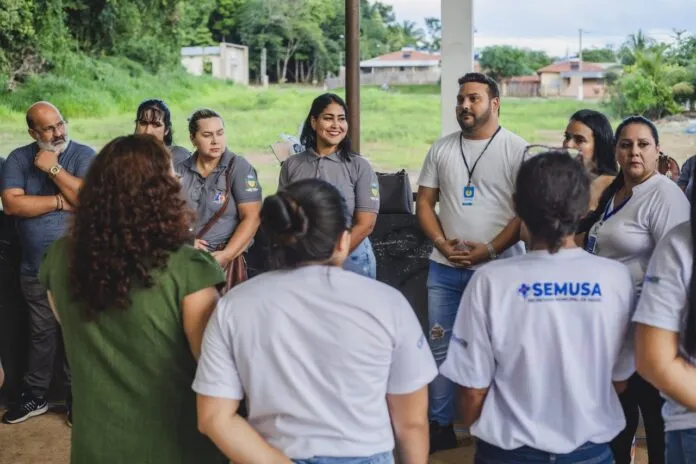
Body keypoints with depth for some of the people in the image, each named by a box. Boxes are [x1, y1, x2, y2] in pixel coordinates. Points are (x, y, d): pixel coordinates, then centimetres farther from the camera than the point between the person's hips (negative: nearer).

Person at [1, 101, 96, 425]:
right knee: (41, 334, 14)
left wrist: (53, 168, -18)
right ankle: (34, 396, 28)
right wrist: (61, 202, -14)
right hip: (36, 268, 2)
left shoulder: (84, 155, -5)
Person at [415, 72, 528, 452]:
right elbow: (424, 203, 11)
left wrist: (490, 250, -15)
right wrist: (442, 243, -5)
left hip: (498, 268, -4)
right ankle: (440, 425, 19)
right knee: (440, 347, 8)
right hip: (445, 268, 4)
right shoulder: (441, 149, 9)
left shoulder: (517, 150, -4)